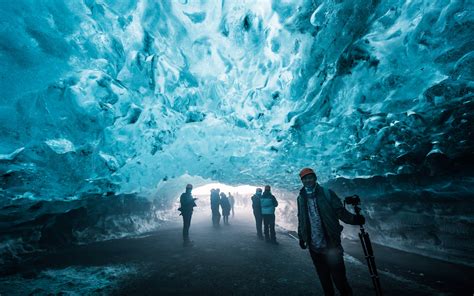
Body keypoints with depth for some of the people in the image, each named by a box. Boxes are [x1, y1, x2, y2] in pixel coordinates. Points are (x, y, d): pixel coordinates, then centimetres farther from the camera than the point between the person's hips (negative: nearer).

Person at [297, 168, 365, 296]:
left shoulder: (327, 193, -6)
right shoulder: (301, 198, 4)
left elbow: (340, 211, -8)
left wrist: (353, 219, -25)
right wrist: (301, 237, 14)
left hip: (331, 245, -3)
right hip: (314, 247, 3)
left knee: (339, 277, 2)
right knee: (323, 278, 16)